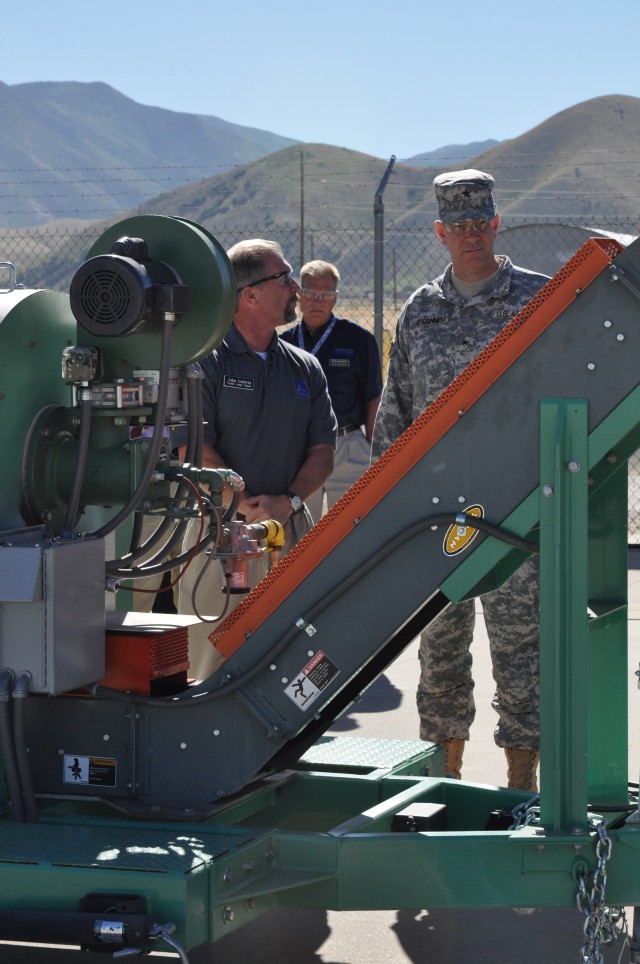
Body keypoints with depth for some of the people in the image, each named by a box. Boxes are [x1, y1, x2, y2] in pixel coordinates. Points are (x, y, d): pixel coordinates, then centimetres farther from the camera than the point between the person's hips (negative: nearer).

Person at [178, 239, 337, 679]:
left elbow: (323, 450, 10)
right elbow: (195, 452, -9)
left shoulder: (305, 367, 13)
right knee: (210, 666, -4)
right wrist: (248, 508, -17)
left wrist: (288, 502, -7)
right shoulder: (206, 362, -3)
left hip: (293, 528, 5)